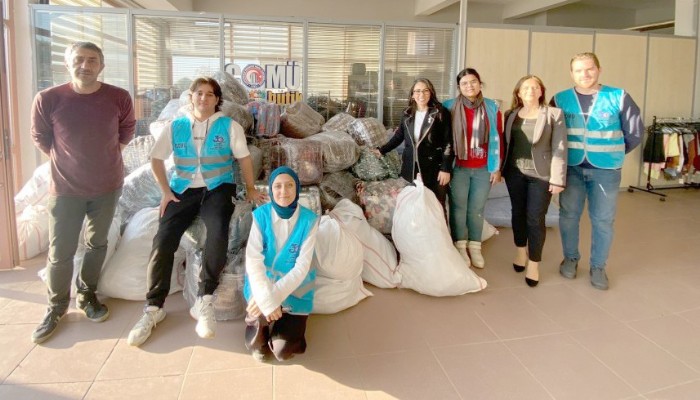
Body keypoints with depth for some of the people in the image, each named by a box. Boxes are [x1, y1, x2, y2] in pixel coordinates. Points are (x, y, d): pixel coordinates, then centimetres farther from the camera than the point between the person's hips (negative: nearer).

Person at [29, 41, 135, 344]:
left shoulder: (120, 98, -11)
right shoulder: (47, 99, -14)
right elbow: (40, 138, 3)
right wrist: (66, 159, 6)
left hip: (108, 186, 2)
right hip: (65, 188, -1)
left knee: (97, 244, 15)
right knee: (60, 252, 4)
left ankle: (86, 296, 35)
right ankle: (56, 306, 25)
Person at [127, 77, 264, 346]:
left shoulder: (229, 127, 5)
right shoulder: (175, 127, 10)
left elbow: (244, 157, 10)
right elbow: (156, 158, 14)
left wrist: (250, 188, 7)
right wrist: (166, 191, 5)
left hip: (217, 189, -2)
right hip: (183, 190, 3)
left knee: (218, 232, -33)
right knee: (163, 240, -18)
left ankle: (204, 301, -24)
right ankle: (153, 308, -9)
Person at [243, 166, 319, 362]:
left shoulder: (309, 220, -13)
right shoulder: (261, 215, -11)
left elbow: (302, 267, -17)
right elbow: (253, 260, -19)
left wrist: (274, 295, -27)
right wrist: (267, 300, -30)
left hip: (294, 289, 0)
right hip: (262, 285, 0)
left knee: (283, 352, -9)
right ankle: (259, 341, 11)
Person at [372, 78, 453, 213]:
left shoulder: (441, 113, -4)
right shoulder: (407, 114, 8)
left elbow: (448, 143, -6)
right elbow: (398, 136, 20)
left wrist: (446, 168, -11)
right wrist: (382, 150, 18)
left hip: (433, 168, -4)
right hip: (410, 169, 4)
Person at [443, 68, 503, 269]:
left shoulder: (492, 107, 2)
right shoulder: (450, 107, -2)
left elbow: (498, 138, 4)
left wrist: (497, 167, 1)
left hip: (483, 168, 1)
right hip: (458, 167, -1)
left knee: (477, 209, 8)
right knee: (458, 207, 6)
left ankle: (475, 247, 22)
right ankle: (460, 246, 21)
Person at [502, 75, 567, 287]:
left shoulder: (554, 114, -3)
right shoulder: (510, 115, 7)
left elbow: (559, 148, -7)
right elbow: (505, 142, 9)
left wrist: (557, 179, -11)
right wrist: (500, 169, 2)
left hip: (541, 174, -3)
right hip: (514, 172, 3)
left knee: (535, 219, -2)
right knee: (518, 213, 13)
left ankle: (534, 263, 11)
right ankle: (520, 251, 34)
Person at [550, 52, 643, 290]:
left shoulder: (618, 97, -4)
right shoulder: (560, 99, 0)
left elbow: (635, 131, 5)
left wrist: (616, 153, 8)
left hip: (605, 170, -1)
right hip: (570, 168, 1)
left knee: (603, 220, 6)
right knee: (568, 216, 10)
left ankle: (598, 267, 21)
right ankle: (570, 259, 29)